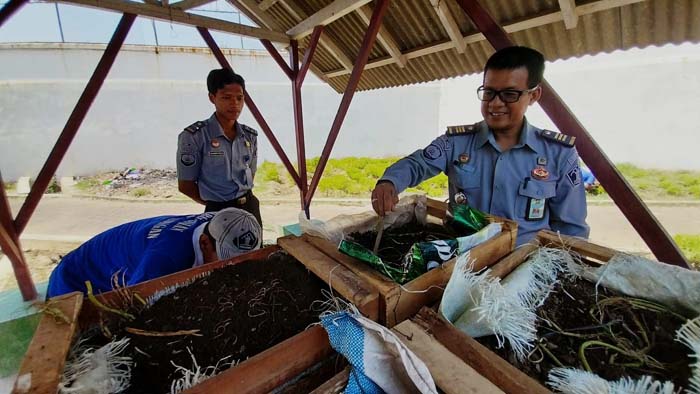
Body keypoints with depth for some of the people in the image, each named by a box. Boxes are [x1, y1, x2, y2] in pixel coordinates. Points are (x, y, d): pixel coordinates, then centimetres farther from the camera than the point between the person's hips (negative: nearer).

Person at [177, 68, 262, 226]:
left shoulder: (250, 136, 2)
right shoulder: (194, 136, -13)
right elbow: (185, 185, -6)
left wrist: (242, 199, 7)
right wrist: (214, 203, 4)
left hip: (250, 207, 5)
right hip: (219, 213, -5)